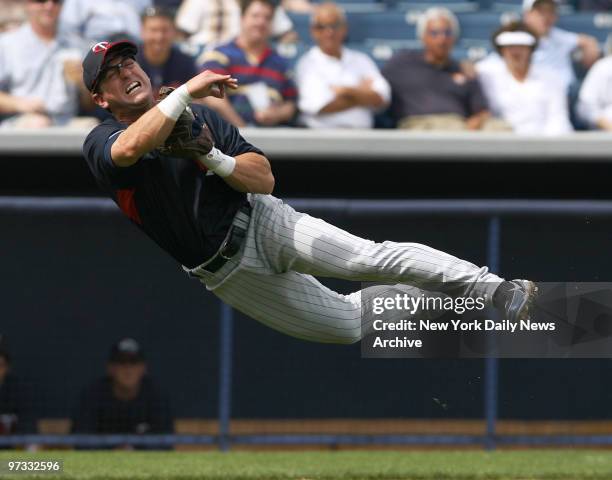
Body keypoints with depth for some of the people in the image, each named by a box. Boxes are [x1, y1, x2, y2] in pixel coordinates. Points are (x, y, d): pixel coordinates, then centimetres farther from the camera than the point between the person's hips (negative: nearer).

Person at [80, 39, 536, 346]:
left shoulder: (199, 117, 3)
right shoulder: (101, 143, -8)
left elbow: (264, 179, -1)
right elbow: (130, 149, -36)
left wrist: (214, 159, -20)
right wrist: (186, 92, -33)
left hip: (259, 223, 1)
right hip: (226, 272, -1)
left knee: (369, 257, -21)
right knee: (345, 325, -1)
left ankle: (493, 289, -23)